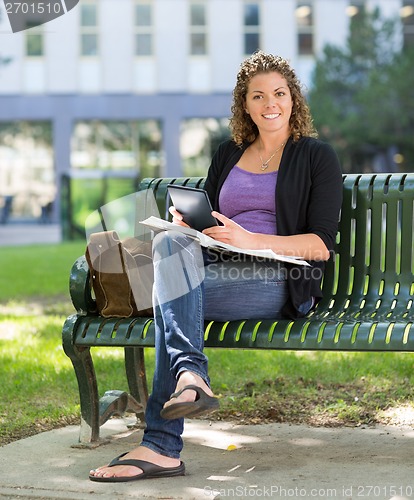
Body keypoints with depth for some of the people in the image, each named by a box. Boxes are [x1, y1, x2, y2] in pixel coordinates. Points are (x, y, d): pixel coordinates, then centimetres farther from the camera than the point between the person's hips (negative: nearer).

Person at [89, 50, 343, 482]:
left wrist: (250, 240, -16)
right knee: (171, 242, -31)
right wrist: (186, 223, 0)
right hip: (217, 271, 5)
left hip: (279, 282, -5)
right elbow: (206, 223, 26)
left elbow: (322, 245, -3)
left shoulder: (316, 157, 8)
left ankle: (161, 445, -35)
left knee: (169, 297, -30)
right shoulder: (228, 155, 24)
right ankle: (191, 375, -46)